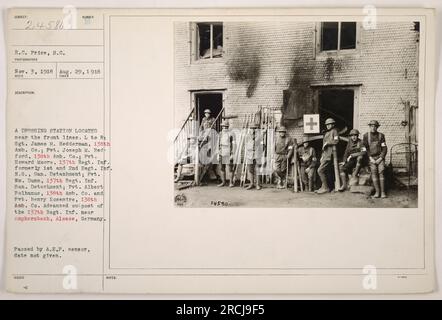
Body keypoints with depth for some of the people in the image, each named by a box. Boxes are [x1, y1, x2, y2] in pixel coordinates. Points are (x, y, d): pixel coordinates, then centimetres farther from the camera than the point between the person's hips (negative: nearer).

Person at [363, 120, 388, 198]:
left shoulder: (381, 135, 5)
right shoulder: (366, 135, 4)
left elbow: (384, 148, 4)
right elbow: (364, 148, 3)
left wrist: (380, 158, -8)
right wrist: (370, 158, -5)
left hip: (380, 157, 0)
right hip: (371, 157, 0)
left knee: (381, 172, -12)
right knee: (374, 172, -12)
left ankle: (383, 192, -11)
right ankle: (377, 192, -12)